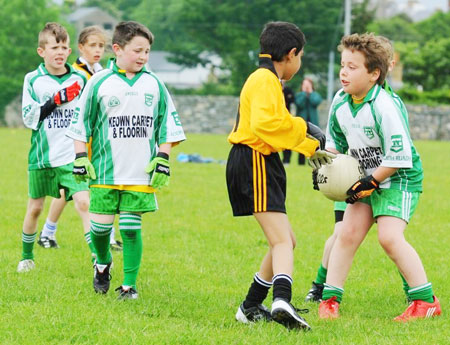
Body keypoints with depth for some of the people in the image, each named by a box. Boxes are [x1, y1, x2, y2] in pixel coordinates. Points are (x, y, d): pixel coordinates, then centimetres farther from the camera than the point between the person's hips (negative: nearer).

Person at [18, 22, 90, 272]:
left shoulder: (79, 79, 4)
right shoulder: (33, 80, -1)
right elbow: (30, 118, -10)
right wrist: (57, 100, -19)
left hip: (73, 156, 0)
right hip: (42, 156, 0)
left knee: (84, 202, -17)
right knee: (35, 207, 12)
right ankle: (27, 256, 31)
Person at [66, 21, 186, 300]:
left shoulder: (154, 85, 6)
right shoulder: (99, 83, 0)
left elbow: (167, 125, 12)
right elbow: (82, 122, 5)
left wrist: (163, 159, 5)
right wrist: (80, 157, 1)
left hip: (141, 173, 1)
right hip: (105, 172, -1)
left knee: (132, 228, -1)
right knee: (101, 226, 0)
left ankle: (129, 284, 8)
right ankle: (103, 263, 31)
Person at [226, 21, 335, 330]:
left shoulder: (266, 79, 23)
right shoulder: (266, 80, -10)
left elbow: (279, 127, 32)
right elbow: (264, 123, -27)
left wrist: (312, 149, 28)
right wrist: (304, 128, -17)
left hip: (261, 164, 11)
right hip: (255, 163, -11)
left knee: (285, 241, 17)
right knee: (282, 241, -23)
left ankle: (251, 308, 23)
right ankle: (282, 301, -43)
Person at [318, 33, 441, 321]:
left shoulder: (385, 107, -24)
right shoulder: (340, 103, 0)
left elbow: (398, 156, -22)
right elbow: (335, 140, 18)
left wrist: (371, 184, -20)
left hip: (399, 178, -7)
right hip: (367, 179, 7)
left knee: (389, 236, -19)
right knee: (348, 234, 0)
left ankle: (426, 301, -13)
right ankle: (330, 299, 7)